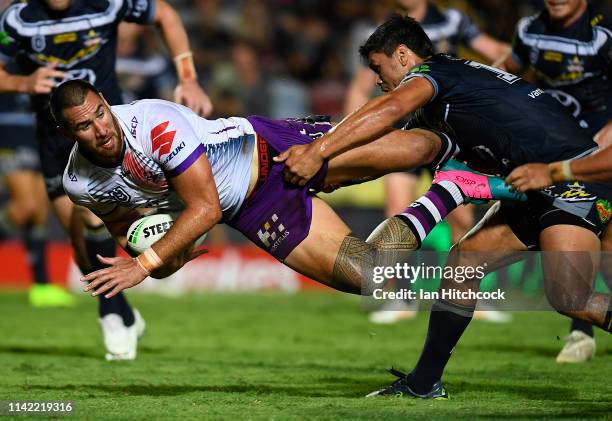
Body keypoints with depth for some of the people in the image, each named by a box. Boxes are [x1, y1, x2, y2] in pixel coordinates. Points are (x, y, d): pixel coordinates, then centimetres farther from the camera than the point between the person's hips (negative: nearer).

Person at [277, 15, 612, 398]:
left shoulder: (430, 72, -5)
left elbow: (390, 109, -26)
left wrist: (318, 151, -33)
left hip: (574, 172, -10)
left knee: (569, 299, -24)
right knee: (464, 261, 9)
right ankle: (425, 382, 14)